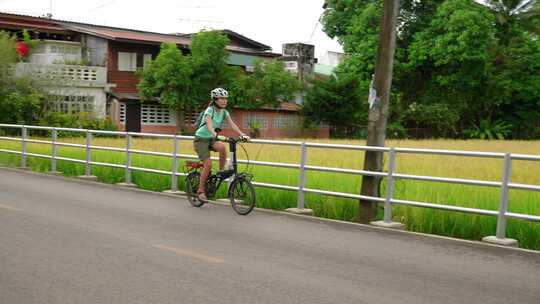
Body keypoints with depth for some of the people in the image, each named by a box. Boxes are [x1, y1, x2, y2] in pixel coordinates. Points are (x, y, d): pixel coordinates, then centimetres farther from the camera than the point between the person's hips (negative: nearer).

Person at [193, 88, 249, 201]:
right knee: (208, 164, -17)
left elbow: (232, 125, -11)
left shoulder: (224, 112, -1)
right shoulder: (209, 111, -20)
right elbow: (209, 126, -36)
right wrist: (216, 135, -55)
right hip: (201, 139, -5)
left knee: (222, 147, -29)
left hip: (211, 139, 5)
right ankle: (200, 191, -2)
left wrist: (242, 135, -27)